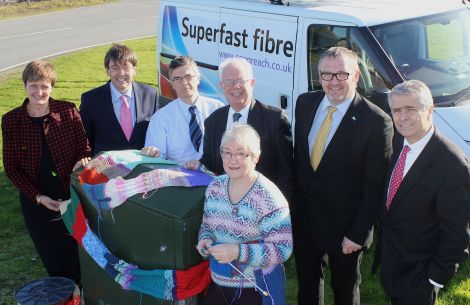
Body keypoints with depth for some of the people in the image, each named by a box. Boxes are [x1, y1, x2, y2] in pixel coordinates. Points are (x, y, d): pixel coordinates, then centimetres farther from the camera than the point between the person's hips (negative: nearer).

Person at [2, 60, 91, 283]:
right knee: (52, 259, 10)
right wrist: (38, 197, -9)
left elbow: (84, 150, 0)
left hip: (72, 196, 0)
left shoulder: (68, 111, -7)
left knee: (78, 255, 10)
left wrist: (82, 161, -24)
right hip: (36, 203, 1)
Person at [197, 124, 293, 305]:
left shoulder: (269, 198, -20)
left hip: (256, 288, -5)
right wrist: (205, 239, -9)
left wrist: (238, 252, -28)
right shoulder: (214, 187, -1)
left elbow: (283, 249, -21)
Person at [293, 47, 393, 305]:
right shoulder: (305, 103, -3)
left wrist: (357, 234, -15)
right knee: (307, 284, 22)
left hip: (344, 226, -4)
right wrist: (293, 201, 7)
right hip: (303, 217, 4)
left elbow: (374, 187, -15)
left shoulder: (377, 121, -19)